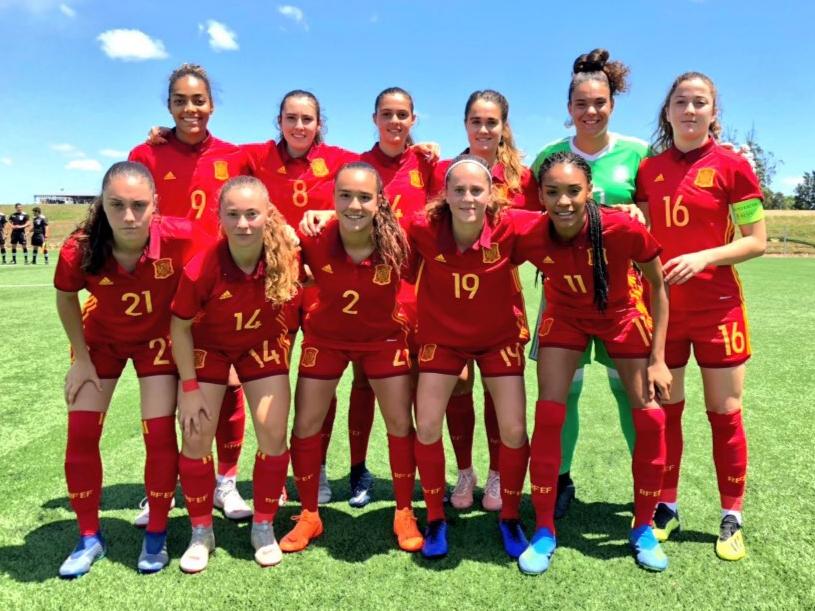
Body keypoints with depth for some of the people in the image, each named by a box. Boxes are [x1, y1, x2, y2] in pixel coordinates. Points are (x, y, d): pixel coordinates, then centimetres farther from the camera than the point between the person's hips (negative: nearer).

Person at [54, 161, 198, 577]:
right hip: (101, 338, 2)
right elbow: (66, 299, -6)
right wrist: (81, 358, -4)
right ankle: (89, 538, 21)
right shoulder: (79, 250, -29)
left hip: (158, 338, -1)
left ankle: (156, 537, 17)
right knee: (81, 434, 1)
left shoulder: (179, 238, -33)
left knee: (160, 434, -5)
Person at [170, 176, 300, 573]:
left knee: (273, 434, -4)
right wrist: (189, 387, -14)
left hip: (262, 344, 1)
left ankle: (264, 526, 18)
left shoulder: (284, 252, -28)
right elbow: (180, 325, -16)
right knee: (196, 437, -2)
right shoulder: (201, 268, -32)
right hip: (209, 346, -1)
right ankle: (201, 533, 19)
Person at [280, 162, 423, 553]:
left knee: (400, 424, 3)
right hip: (326, 337, 1)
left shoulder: (396, 241, -28)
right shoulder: (314, 240, -28)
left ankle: (404, 514, 25)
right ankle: (309, 516, 26)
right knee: (305, 425, 5)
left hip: (383, 337, 0)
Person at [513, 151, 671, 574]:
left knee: (650, 419, -3)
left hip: (621, 316, 0)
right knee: (548, 414, -9)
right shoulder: (530, 238, -27)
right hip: (565, 317, 1)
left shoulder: (624, 229, -31)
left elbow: (658, 287, -15)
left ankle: (643, 528, 19)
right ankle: (544, 531, 8)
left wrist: (657, 359, -14)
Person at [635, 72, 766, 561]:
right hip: (662, 306, 3)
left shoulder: (732, 166, -4)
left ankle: (732, 519, 20)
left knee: (725, 413, 5)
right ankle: (666, 508, 24)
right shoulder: (649, 169, 6)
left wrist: (703, 257, -19)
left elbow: (757, 242, -5)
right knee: (664, 410, 9)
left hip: (717, 307, -3)